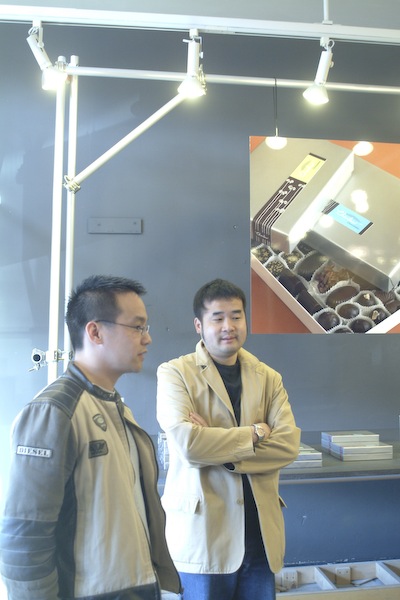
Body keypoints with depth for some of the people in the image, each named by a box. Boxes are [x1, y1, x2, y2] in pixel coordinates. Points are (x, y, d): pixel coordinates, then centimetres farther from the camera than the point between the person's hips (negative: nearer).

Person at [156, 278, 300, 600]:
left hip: (262, 535, 4)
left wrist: (218, 451, -16)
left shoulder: (269, 378, 7)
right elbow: (187, 443, -20)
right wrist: (255, 433, -10)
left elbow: (289, 444, -6)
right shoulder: (175, 373, -6)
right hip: (204, 533, -4)